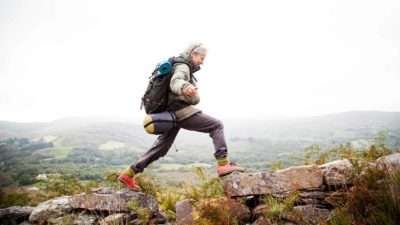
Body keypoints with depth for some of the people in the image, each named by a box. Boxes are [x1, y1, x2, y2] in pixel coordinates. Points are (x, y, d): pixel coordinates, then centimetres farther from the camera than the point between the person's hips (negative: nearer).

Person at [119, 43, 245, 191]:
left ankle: (128, 173, 16)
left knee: (161, 148, 12)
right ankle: (223, 165, -15)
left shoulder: (185, 68, 23)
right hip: (182, 112, -10)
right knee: (217, 126, -5)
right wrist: (185, 87, -51)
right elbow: (175, 81, -31)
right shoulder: (182, 67, -8)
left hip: (172, 113, 10)